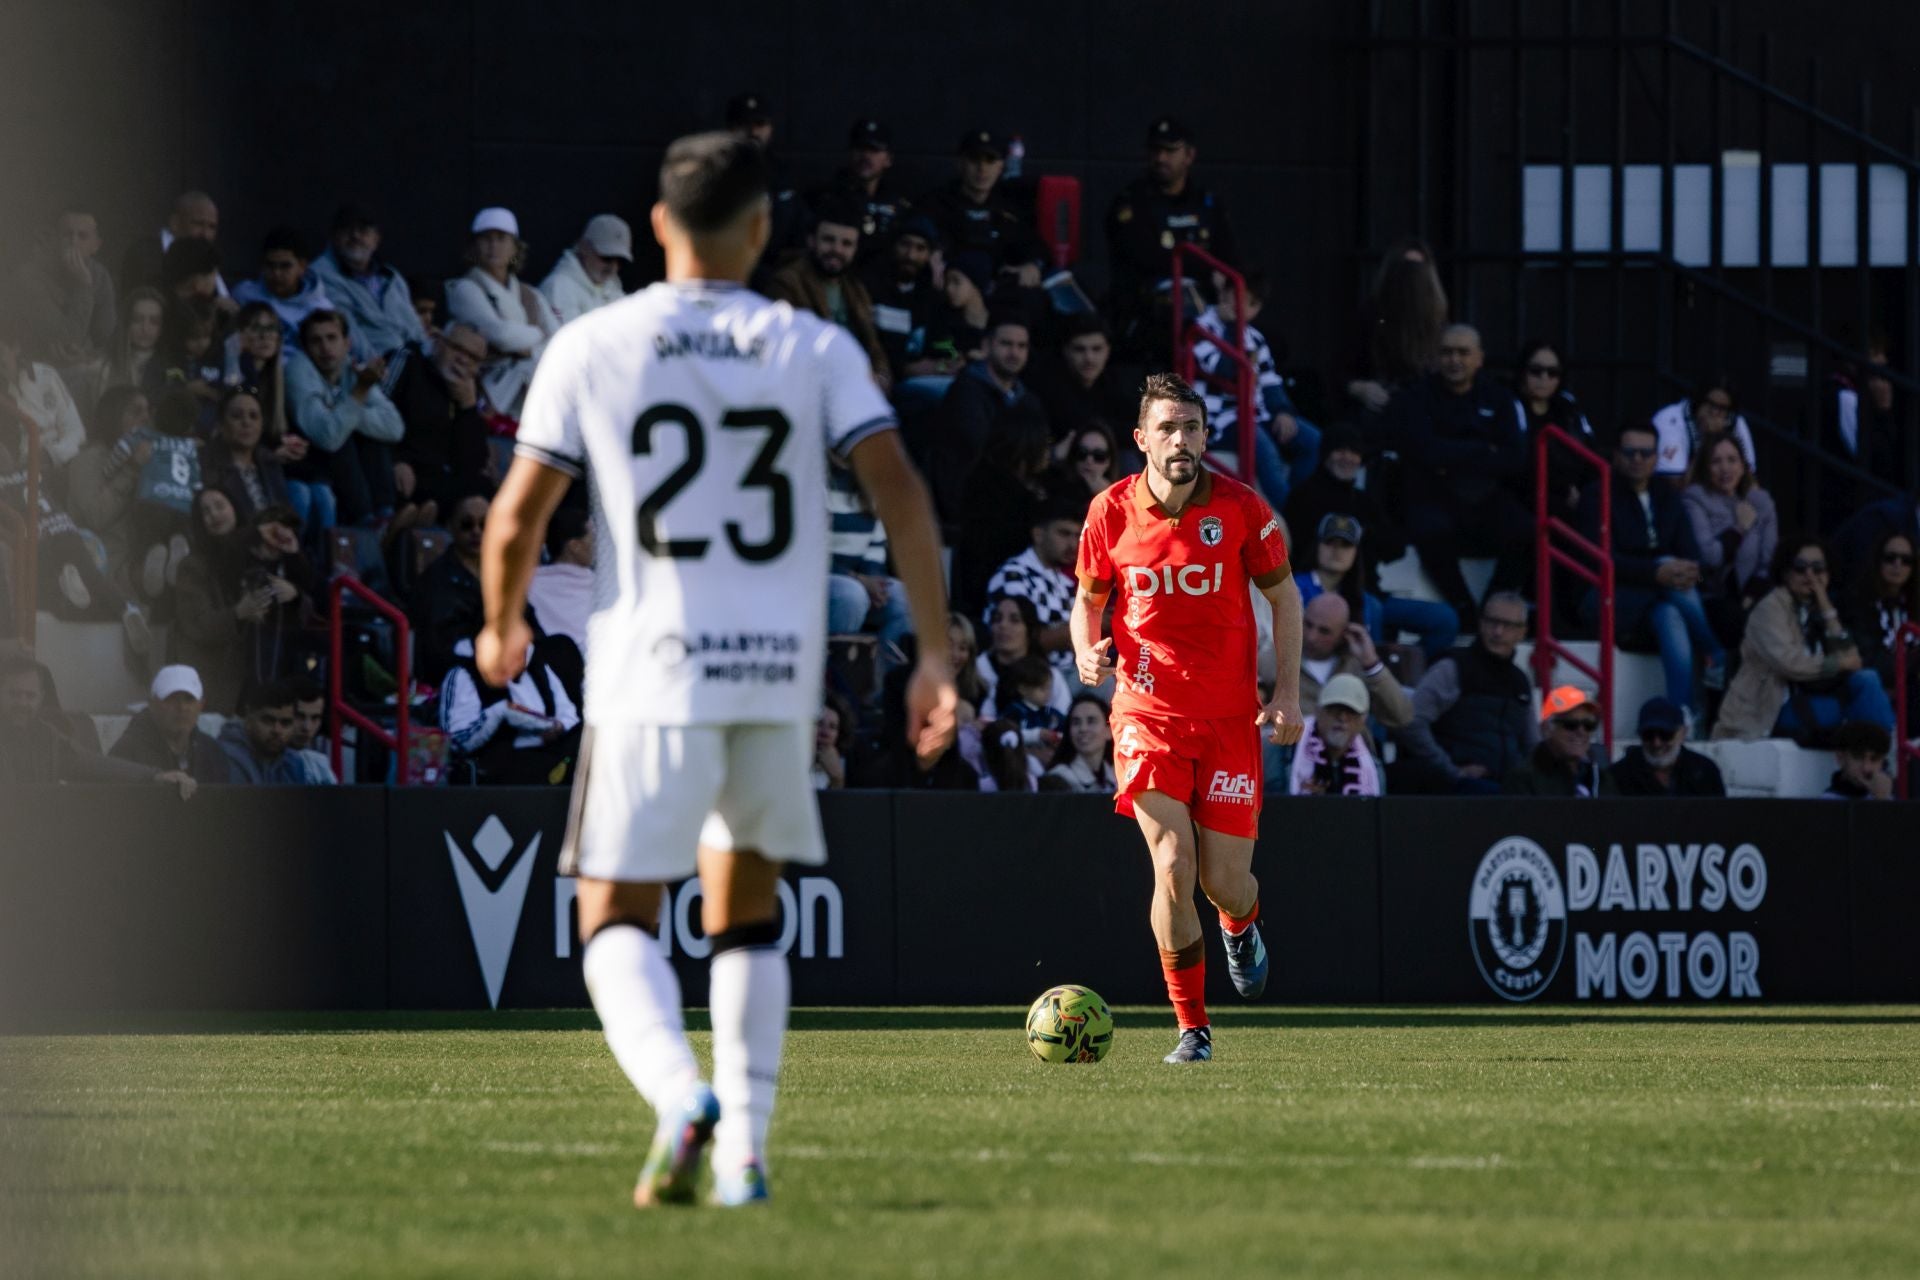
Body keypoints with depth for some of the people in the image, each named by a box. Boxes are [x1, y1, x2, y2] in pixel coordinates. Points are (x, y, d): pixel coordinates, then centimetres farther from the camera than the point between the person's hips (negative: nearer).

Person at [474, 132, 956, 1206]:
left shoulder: (592, 348, -1)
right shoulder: (816, 350, 3)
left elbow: (518, 517, -2)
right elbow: (901, 492, -6)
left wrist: (503, 627, 18)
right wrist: (937, 656, -2)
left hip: (652, 674, -2)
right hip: (781, 674, 2)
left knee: (618, 923, 4)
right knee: (748, 910, 20)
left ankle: (682, 1094, -24)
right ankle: (744, 1150, 13)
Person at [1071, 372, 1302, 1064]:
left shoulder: (1240, 507, -4)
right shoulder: (1112, 512, -2)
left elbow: (1282, 594, 7)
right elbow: (1089, 599, 13)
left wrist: (1287, 694, 0)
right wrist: (1088, 651, -8)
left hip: (1230, 717, 0)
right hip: (1148, 714, 0)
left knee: (1225, 883, -1)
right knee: (1172, 868, -16)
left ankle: (1241, 928, 40)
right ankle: (1192, 1028, -3)